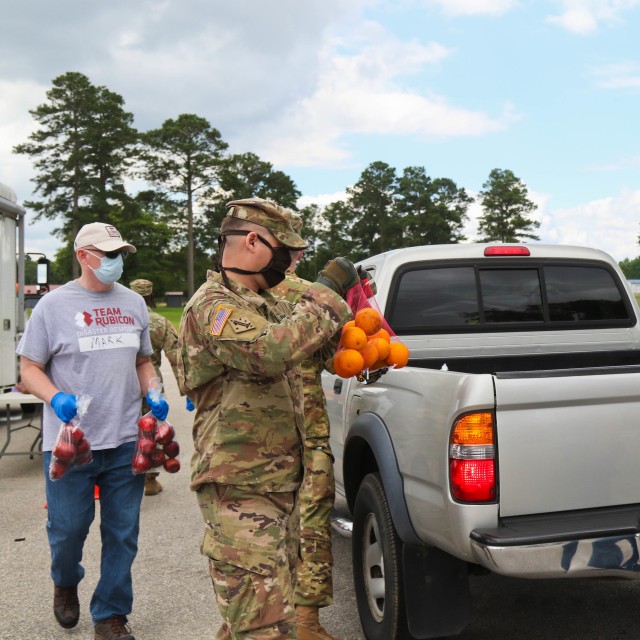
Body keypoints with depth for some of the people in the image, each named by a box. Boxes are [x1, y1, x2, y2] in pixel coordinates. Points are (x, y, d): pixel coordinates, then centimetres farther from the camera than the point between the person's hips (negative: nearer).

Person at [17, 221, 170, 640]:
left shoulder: (133, 303, 9)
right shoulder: (55, 305, -3)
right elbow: (30, 368, 0)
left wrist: (153, 395, 1)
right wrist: (56, 398, -18)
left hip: (127, 441, 3)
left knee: (122, 534, 8)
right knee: (68, 527, 7)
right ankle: (66, 583, 40)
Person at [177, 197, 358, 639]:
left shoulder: (266, 305, 16)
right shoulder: (213, 306, -16)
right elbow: (272, 352, -32)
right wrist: (327, 292, -22)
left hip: (276, 484, 10)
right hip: (239, 491, -10)